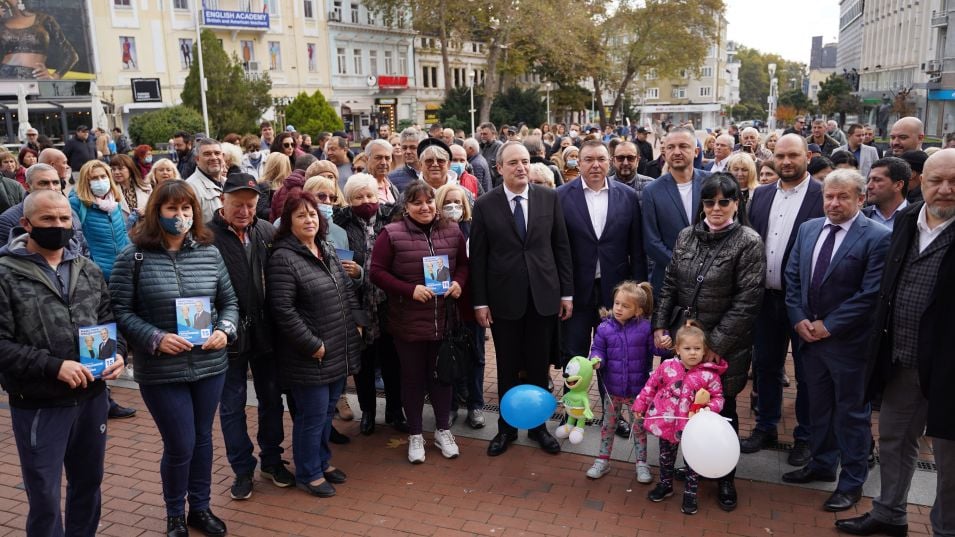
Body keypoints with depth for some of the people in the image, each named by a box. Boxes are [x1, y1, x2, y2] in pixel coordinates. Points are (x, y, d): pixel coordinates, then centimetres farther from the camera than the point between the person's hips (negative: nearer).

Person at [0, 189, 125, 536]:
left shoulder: (88, 270, 6)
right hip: (38, 406, -4)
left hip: (92, 398, 5)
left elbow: (109, 320, 12)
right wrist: (53, 366, -22)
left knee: (88, 485, 20)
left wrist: (117, 353, -7)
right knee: (44, 499, 8)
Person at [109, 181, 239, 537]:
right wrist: (155, 338, -18)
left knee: (203, 438, 16)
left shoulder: (209, 252, 3)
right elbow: (120, 311, -6)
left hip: (210, 365, 4)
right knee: (180, 445, 2)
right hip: (161, 371, -3)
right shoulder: (133, 256, -7)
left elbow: (229, 301, 9)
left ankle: (200, 507, 37)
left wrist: (225, 330, -10)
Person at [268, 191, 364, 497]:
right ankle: (308, 474, 21)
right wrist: (312, 344, -19)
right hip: (311, 356, -8)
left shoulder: (327, 250, 11)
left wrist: (357, 323, 9)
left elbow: (347, 290, 19)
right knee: (312, 415, 3)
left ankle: (323, 461, 37)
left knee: (328, 411, 19)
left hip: (340, 352, 8)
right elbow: (283, 310, -20)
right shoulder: (283, 258, -15)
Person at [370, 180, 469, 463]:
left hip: (444, 320, 3)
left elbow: (463, 264, 13)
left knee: (442, 374, 16)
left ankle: (443, 430, 34)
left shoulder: (452, 231, 2)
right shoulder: (391, 234, -9)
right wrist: (410, 289, -20)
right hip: (408, 321, -3)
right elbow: (377, 272, -9)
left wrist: (458, 282, -9)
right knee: (413, 377, 11)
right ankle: (415, 435, 29)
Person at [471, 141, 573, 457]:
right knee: (507, 369, 10)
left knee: (539, 367, 11)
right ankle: (506, 428, 27)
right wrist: (479, 302, -4)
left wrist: (567, 292, 3)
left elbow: (562, 247, 4)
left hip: (544, 297, 1)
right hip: (504, 299, -1)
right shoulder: (485, 205, -3)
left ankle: (537, 425, 28)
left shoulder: (549, 198, 2)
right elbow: (477, 257, -1)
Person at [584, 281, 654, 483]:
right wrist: (596, 360, -26)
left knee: (639, 427, 13)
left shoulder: (645, 327, -10)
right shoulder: (605, 328, -8)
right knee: (608, 425, 16)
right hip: (612, 389, 1)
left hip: (637, 390, -1)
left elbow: (654, 348, -6)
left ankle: (642, 463, 30)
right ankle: (603, 461, 31)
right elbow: (598, 350, -4)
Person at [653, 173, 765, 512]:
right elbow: (670, 285, 9)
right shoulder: (686, 237, 5)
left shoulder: (748, 243, -10)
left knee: (722, 411, 11)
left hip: (724, 346, -4)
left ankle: (725, 478, 30)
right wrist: (659, 326, -1)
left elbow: (747, 300, -14)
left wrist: (717, 343, -16)